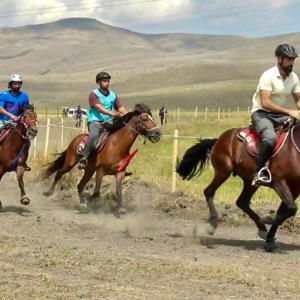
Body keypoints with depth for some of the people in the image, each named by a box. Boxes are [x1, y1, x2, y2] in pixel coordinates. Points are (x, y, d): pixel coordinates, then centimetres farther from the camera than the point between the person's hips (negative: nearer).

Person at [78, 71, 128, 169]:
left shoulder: (113, 95, 14)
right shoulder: (94, 94, -3)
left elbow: (121, 108, 12)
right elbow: (99, 108, -18)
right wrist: (112, 113, -32)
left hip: (108, 122, 6)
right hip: (95, 121, -6)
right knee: (93, 135, -34)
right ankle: (84, 158, -29)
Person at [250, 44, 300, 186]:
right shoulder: (268, 76, -18)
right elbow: (265, 103, -26)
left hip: (280, 115, 8)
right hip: (261, 113, -8)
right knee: (270, 138, -35)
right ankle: (260, 171, -19)